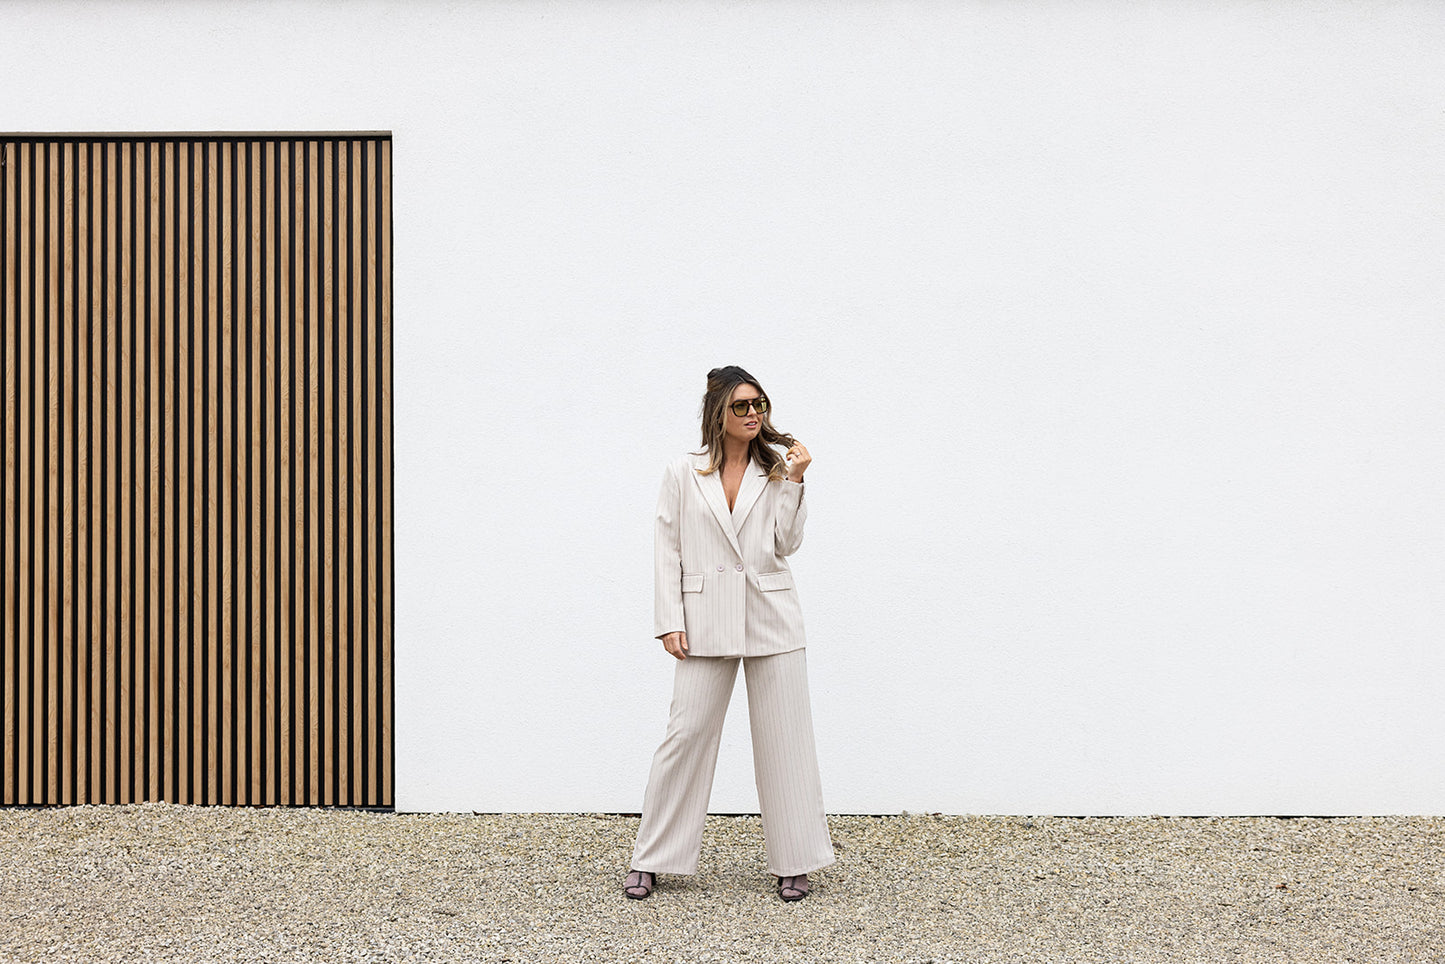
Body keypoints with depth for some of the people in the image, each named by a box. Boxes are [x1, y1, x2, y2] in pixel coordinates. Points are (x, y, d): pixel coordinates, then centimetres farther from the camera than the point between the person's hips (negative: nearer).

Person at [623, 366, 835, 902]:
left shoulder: (776, 471, 9)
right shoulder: (683, 474, 6)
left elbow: (786, 544, 1)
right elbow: (668, 551, 4)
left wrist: (793, 481, -6)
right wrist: (670, 621, -3)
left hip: (770, 617, 1)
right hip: (706, 621, -1)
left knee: (783, 737, 3)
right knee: (687, 732, -1)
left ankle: (792, 863, 13)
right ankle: (651, 860, 11)